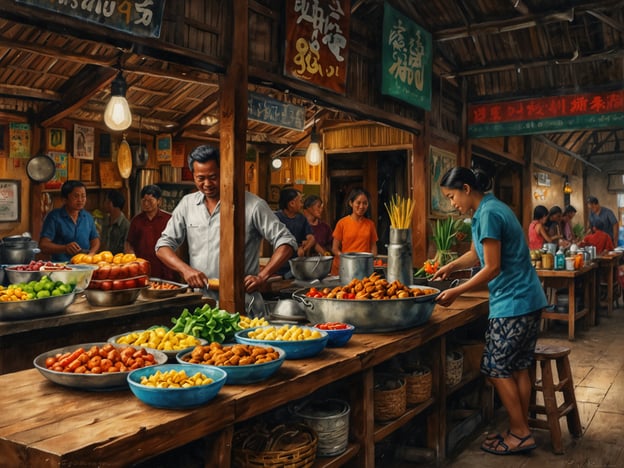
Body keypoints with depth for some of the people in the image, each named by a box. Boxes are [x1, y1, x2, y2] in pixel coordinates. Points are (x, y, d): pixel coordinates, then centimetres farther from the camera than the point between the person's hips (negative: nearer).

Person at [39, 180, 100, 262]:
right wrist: (65, 248, -22)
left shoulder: (88, 217, 16)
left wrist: (91, 253, -1)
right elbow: (43, 245, -5)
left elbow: (95, 240, 21)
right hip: (60, 265, -4)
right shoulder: (54, 217, 1)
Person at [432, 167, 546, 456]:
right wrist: (450, 267, 10)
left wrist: (455, 293, -14)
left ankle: (520, 434, 10)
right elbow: (476, 254, 23)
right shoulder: (491, 209, 13)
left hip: (512, 303, -10)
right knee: (518, 367, 14)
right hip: (528, 299, 10)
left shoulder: (488, 214, -18)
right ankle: (522, 430, 23)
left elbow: (492, 268, -19)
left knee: (496, 368, 0)